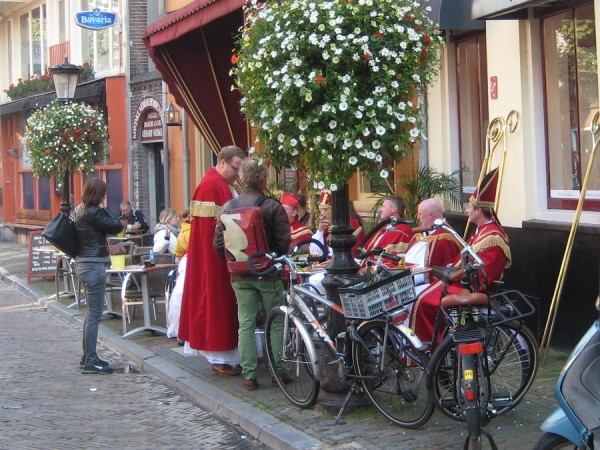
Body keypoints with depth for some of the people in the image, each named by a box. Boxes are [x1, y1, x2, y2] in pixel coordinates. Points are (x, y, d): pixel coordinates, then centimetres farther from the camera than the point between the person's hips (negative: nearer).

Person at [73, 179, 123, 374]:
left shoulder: (79, 211, 11)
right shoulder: (94, 213, -18)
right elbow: (117, 226, -14)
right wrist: (105, 208, -5)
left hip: (83, 263, 10)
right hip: (94, 266, -10)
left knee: (91, 313, 18)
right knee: (94, 315, -6)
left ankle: (88, 357, 25)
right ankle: (90, 362, -3)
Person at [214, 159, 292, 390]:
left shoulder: (228, 207, -1)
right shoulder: (273, 206, -11)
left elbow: (218, 243, 0)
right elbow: (284, 241, -12)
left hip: (240, 275, 3)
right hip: (267, 273, -3)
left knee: (246, 323, 6)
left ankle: (249, 375, 5)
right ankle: (278, 370, 13)